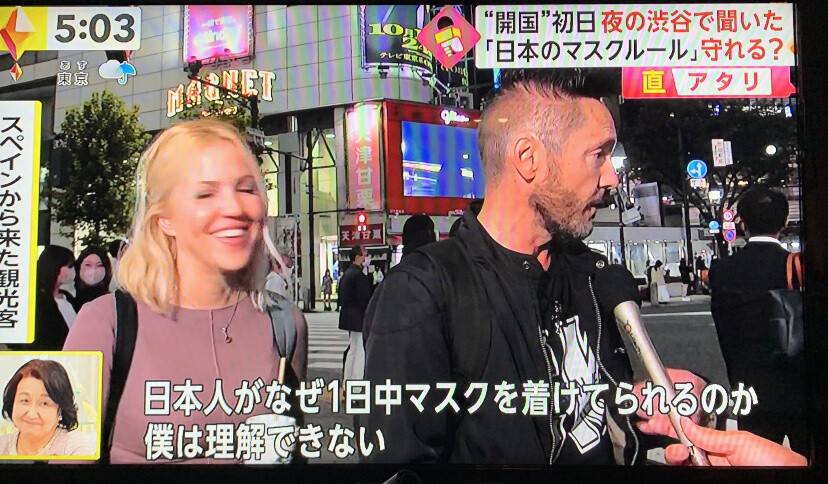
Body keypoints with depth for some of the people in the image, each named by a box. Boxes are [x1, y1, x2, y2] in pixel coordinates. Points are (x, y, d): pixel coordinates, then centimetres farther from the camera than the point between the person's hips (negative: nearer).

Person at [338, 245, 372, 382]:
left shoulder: (347, 273, 12)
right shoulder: (359, 275, -19)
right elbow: (365, 299, -21)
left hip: (348, 318, 10)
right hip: (358, 319, -10)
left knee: (353, 349, 19)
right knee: (361, 352, -4)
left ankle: (347, 380, 27)